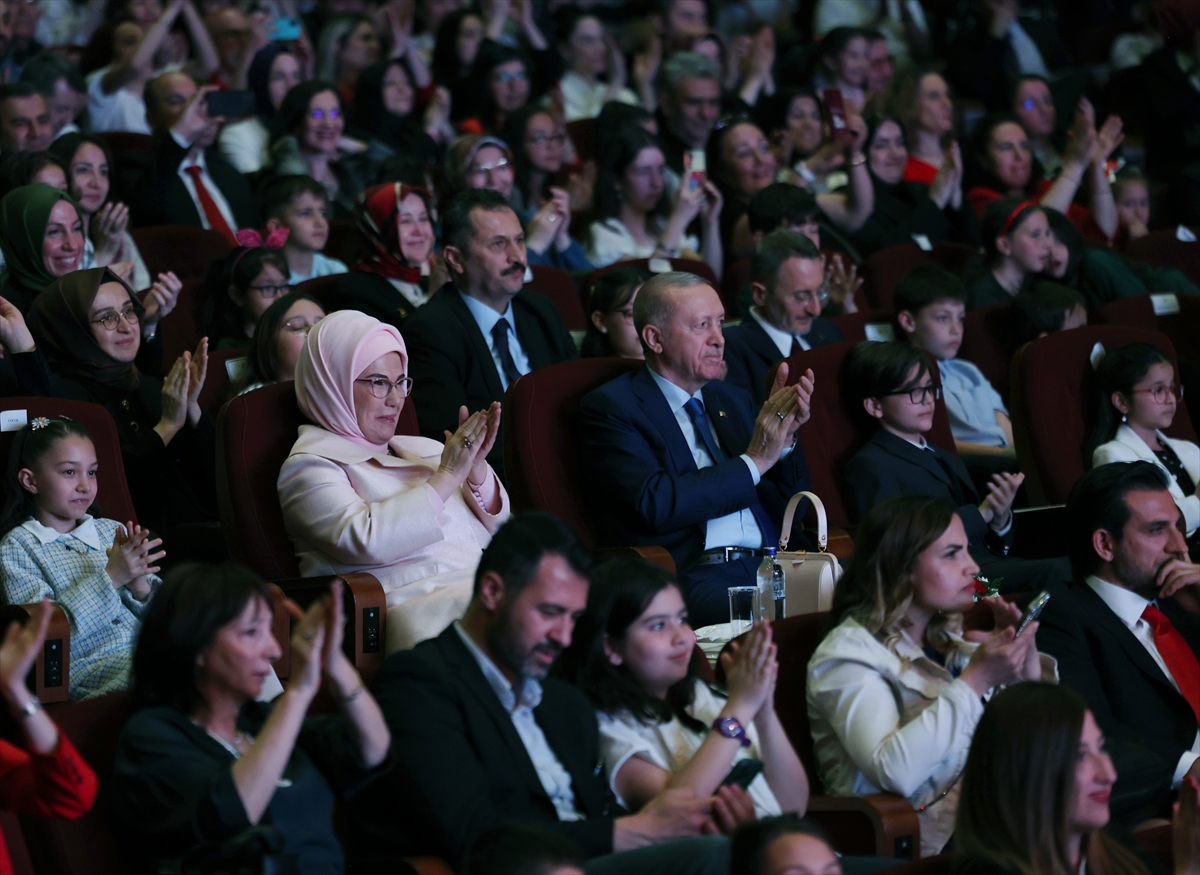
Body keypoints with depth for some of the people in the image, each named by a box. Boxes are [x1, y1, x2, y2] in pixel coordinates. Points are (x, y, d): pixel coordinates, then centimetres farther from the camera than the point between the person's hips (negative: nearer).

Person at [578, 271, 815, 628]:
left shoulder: (732, 400, 22)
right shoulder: (610, 407, 2)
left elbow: (788, 507, 22)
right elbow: (656, 504, -14)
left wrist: (784, 439, 3)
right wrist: (753, 461, -7)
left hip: (769, 568, 7)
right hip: (689, 574, -7)